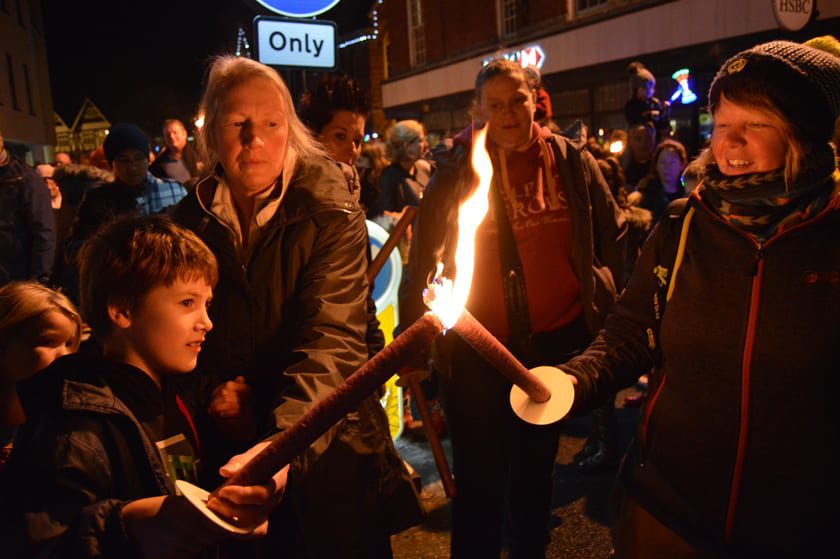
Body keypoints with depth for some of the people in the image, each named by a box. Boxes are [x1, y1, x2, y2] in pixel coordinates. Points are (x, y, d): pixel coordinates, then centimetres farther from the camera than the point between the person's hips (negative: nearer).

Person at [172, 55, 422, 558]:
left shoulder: (332, 215, -14)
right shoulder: (191, 220, 0)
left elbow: (332, 342, -25)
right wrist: (211, 390, -6)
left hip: (324, 452, -3)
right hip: (231, 449, 4)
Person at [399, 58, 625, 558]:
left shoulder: (572, 161, 0)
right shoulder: (458, 169, -5)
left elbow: (612, 237, 8)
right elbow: (422, 258, -3)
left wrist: (606, 303, 4)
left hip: (556, 343, 3)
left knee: (538, 463, 21)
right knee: (480, 475, 8)